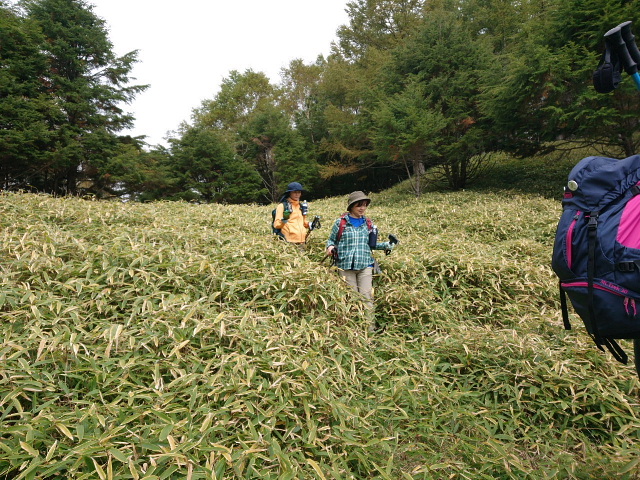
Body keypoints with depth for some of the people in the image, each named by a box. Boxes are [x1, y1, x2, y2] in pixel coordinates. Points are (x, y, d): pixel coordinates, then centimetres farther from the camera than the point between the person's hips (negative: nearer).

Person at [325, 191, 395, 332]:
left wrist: (386, 245, 2)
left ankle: (371, 327, 4)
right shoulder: (341, 222, 1)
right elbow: (332, 240, 10)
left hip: (365, 265, 2)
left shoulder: (368, 223, 10)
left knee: (367, 296, -2)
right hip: (346, 266, -2)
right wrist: (330, 247, -12)